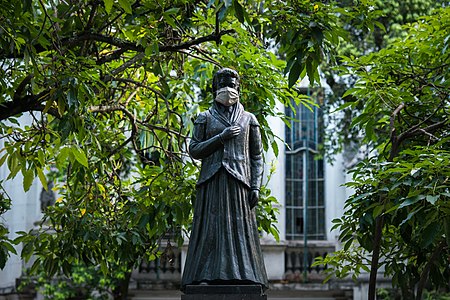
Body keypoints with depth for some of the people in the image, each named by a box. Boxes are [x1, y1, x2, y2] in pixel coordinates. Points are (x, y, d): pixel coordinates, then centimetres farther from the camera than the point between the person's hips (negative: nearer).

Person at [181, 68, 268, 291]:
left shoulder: (248, 119, 15)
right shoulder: (205, 118, 14)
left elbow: (257, 156, 11)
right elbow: (194, 150, 6)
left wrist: (256, 186, 0)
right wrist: (221, 138, -6)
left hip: (238, 182, 0)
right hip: (212, 182, 0)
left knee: (240, 228, -5)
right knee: (211, 227, -7)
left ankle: (243, 277, -6)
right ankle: (205, 276, -9)